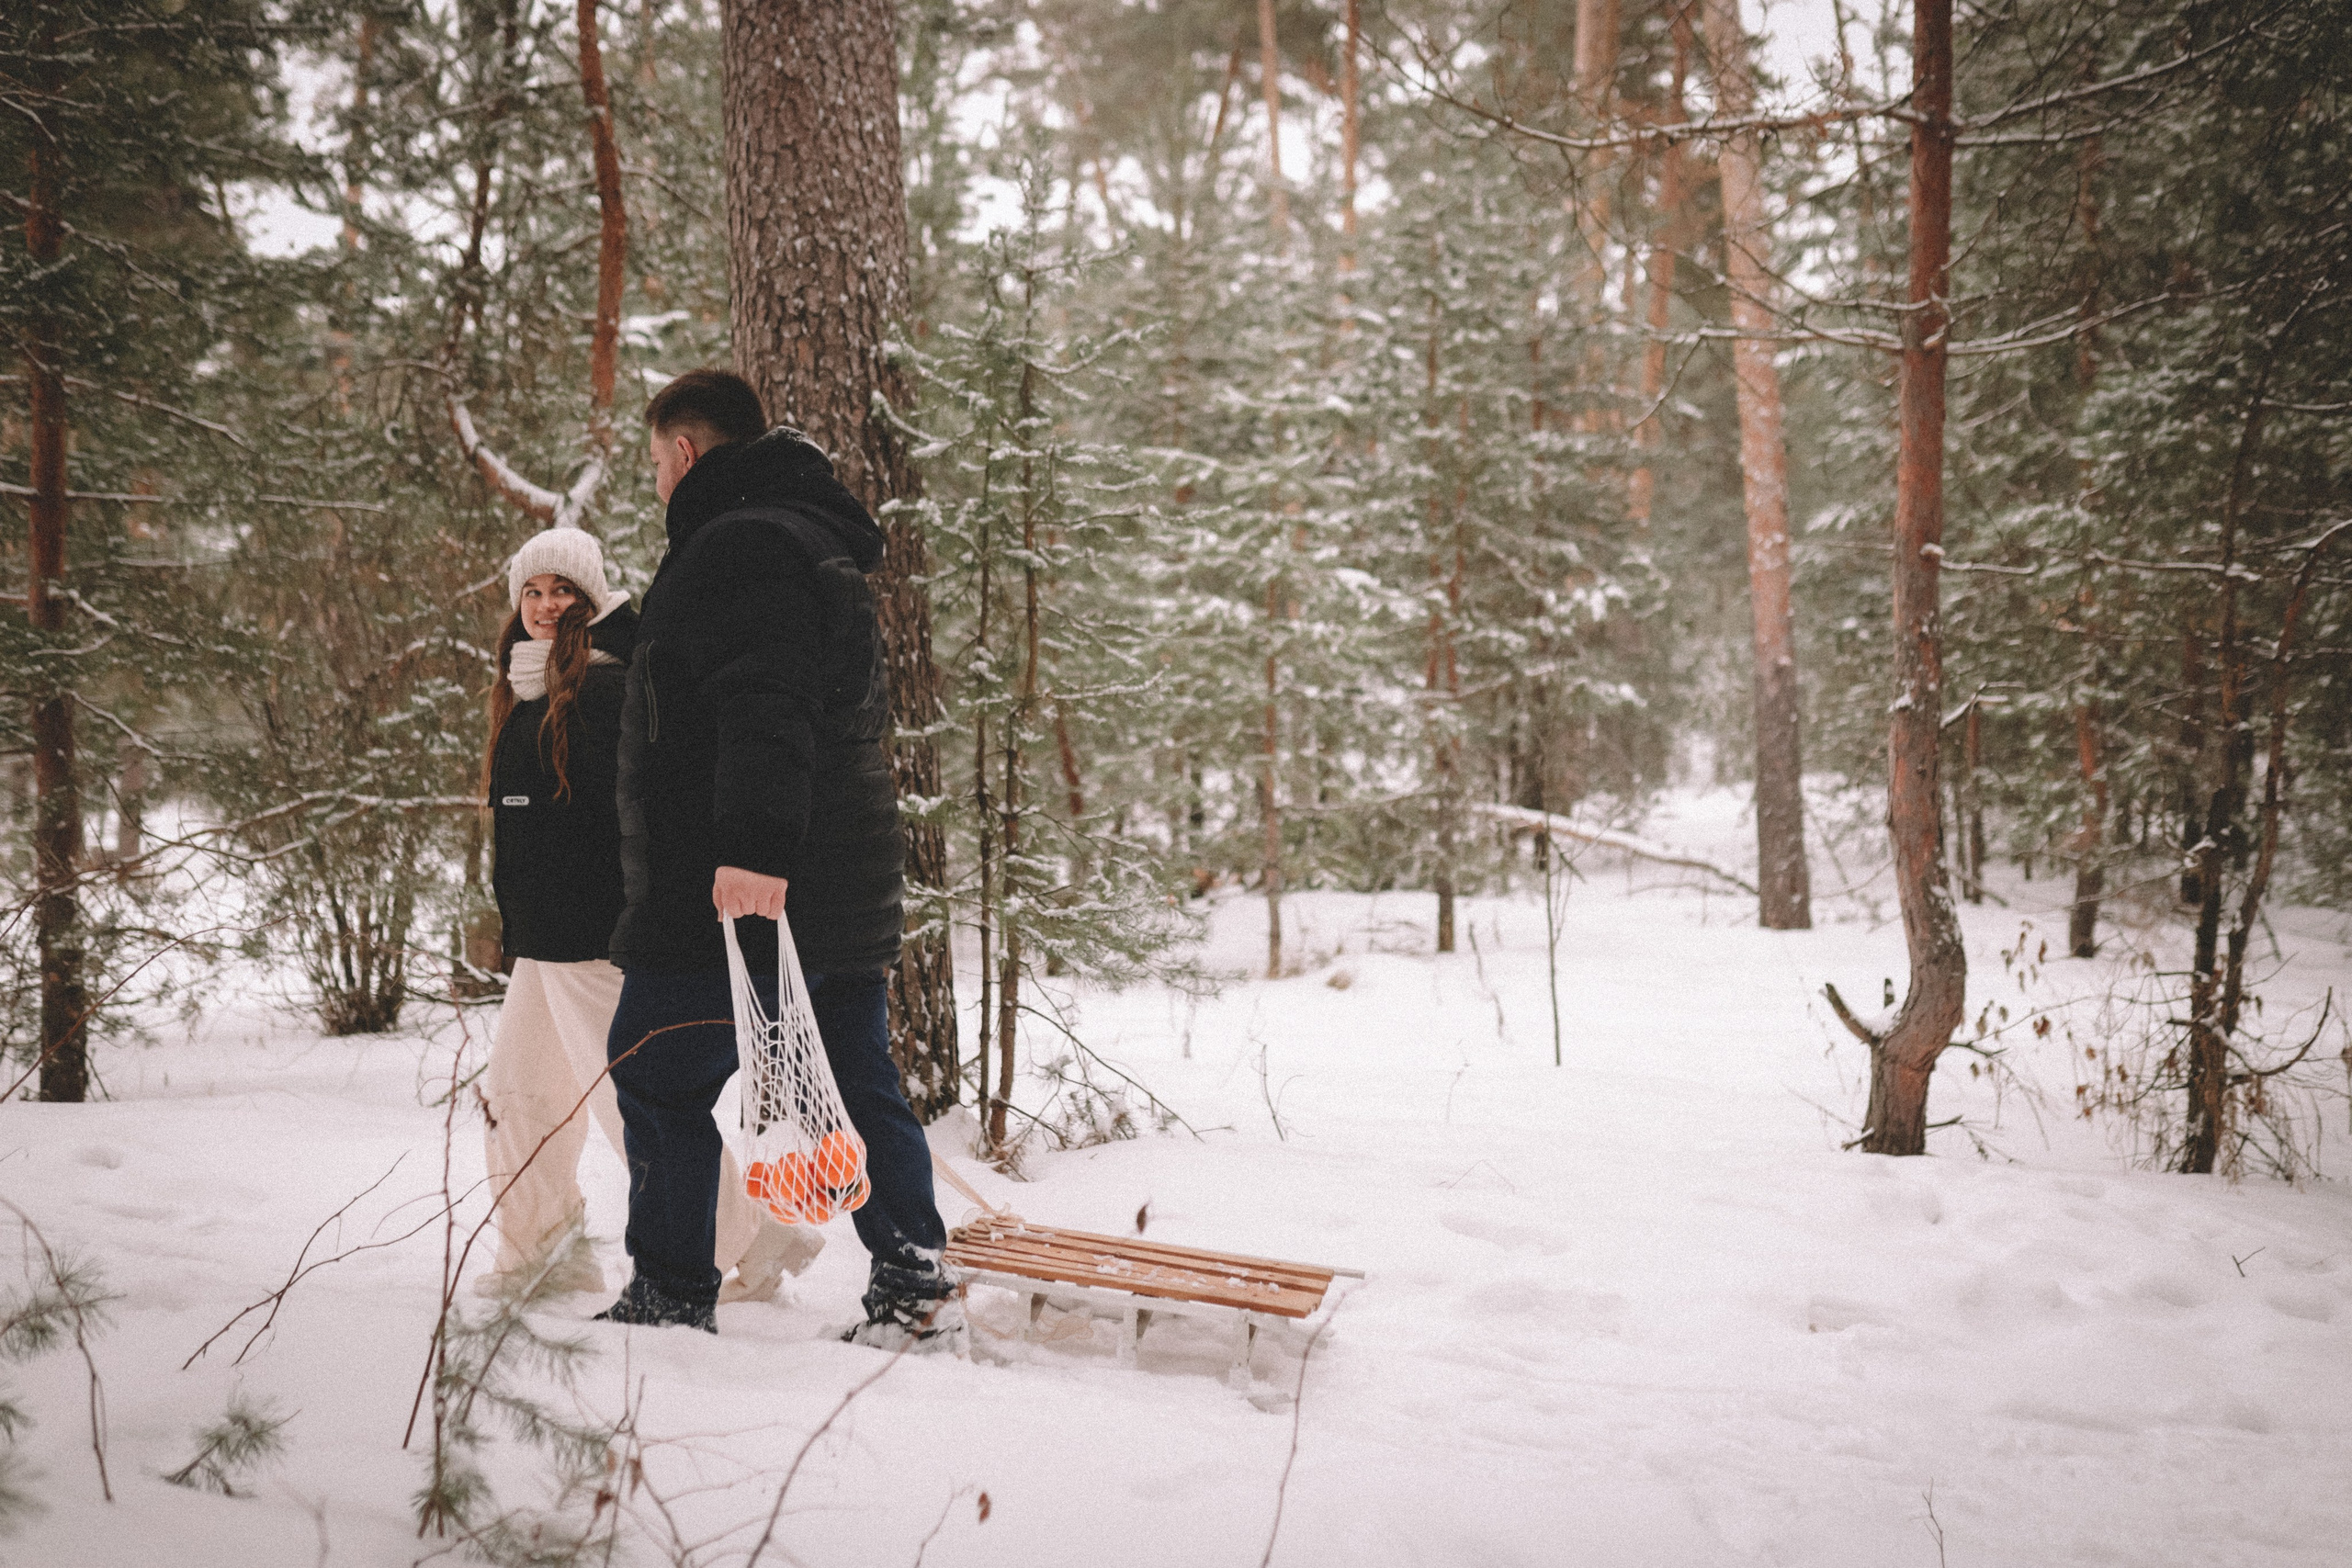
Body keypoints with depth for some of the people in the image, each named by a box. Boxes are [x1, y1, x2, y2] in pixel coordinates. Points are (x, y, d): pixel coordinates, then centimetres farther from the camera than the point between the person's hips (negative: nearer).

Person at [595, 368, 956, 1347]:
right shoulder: (820, 537, 22)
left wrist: (753, 847, -34)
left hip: (734, 892, -10)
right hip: (843, 893, 10)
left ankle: (671, 1298, 10)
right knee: (860, 1087, 10)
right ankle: (915, 1295, 12)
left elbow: (765, 705, -26)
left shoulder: (740, 543, -11)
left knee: (659, 1082, 3)